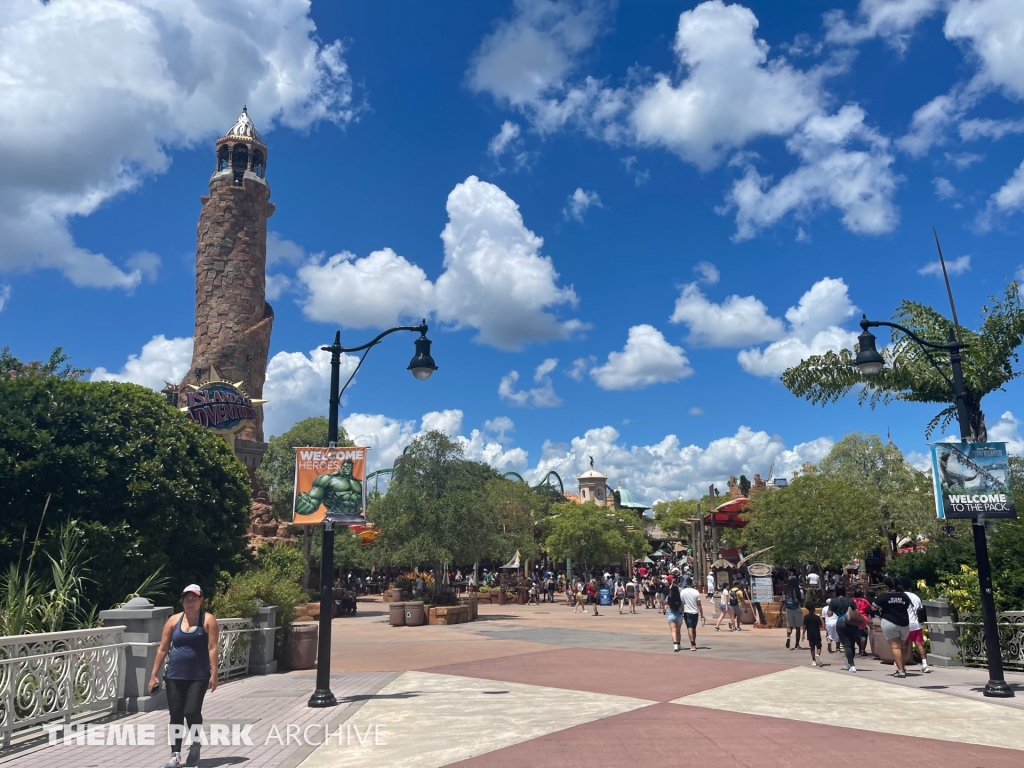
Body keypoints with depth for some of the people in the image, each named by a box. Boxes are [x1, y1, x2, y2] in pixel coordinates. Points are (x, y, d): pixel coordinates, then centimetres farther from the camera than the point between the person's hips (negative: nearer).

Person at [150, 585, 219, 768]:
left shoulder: (208, 620, -4)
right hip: (174, 676, 3)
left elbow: (212, 648, -8)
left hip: (198, 676, -3)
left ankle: (195, 745, 19)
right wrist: (154, 675, 2)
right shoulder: (173, 620, 5)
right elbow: (162, 649, 6)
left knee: (192, 711, -9)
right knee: (175, 715, 5)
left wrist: (214, 674, -14)